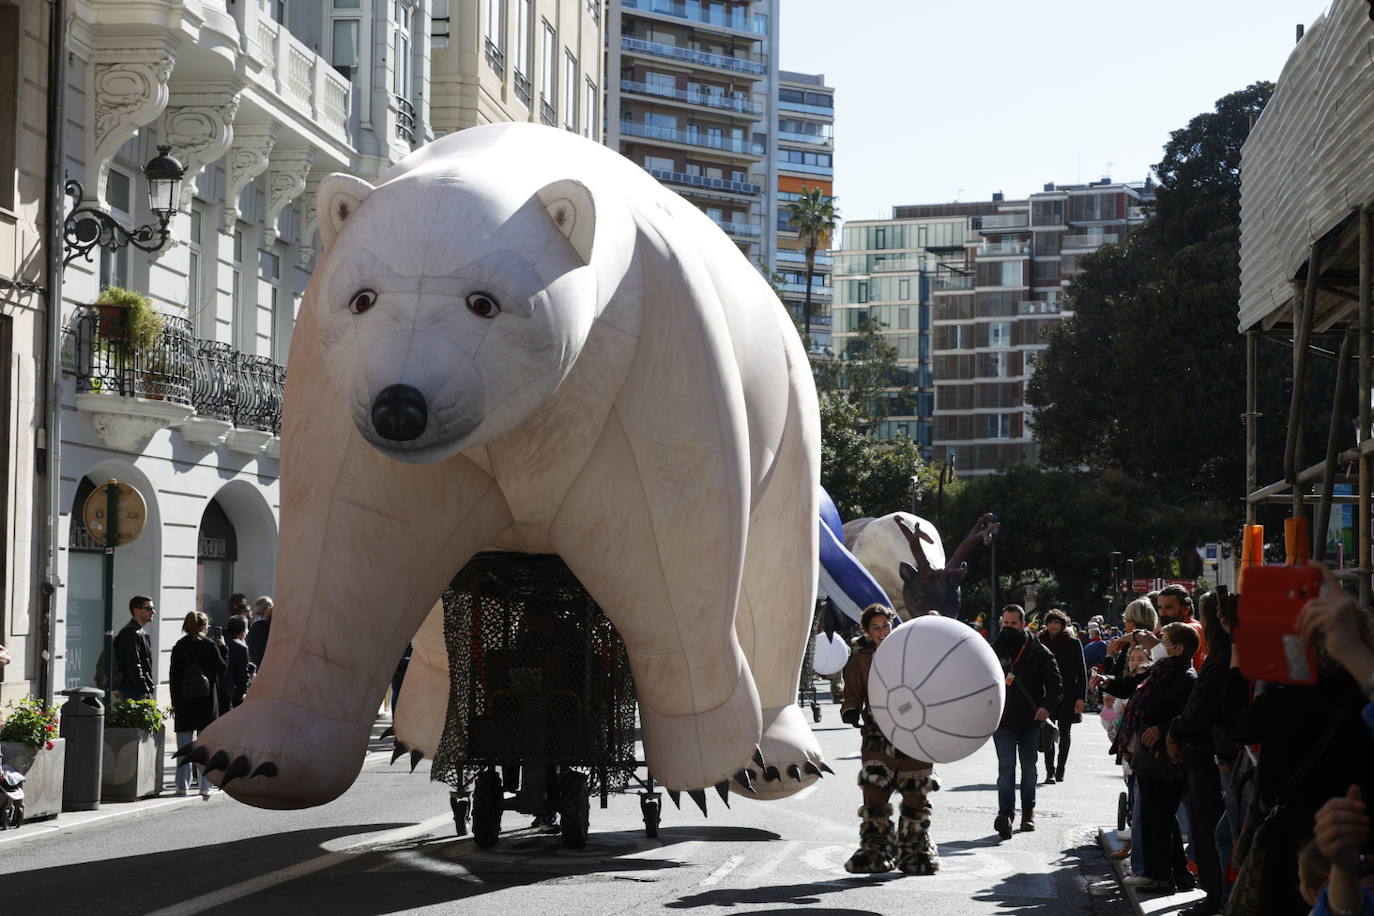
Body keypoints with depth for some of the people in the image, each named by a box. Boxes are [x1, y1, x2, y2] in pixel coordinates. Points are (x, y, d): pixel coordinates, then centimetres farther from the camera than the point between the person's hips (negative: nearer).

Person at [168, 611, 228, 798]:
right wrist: (222, 647, 12)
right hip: (206, 702, -2)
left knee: (184, 746, 7)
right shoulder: (210, 646, -6)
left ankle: (183, 785, 6)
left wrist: (175, 702, 8)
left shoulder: (179, 647, 3)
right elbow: (223, 667, 1)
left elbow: (173, 676, 3)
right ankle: (206, 786, 2)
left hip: (184, 701, 2)